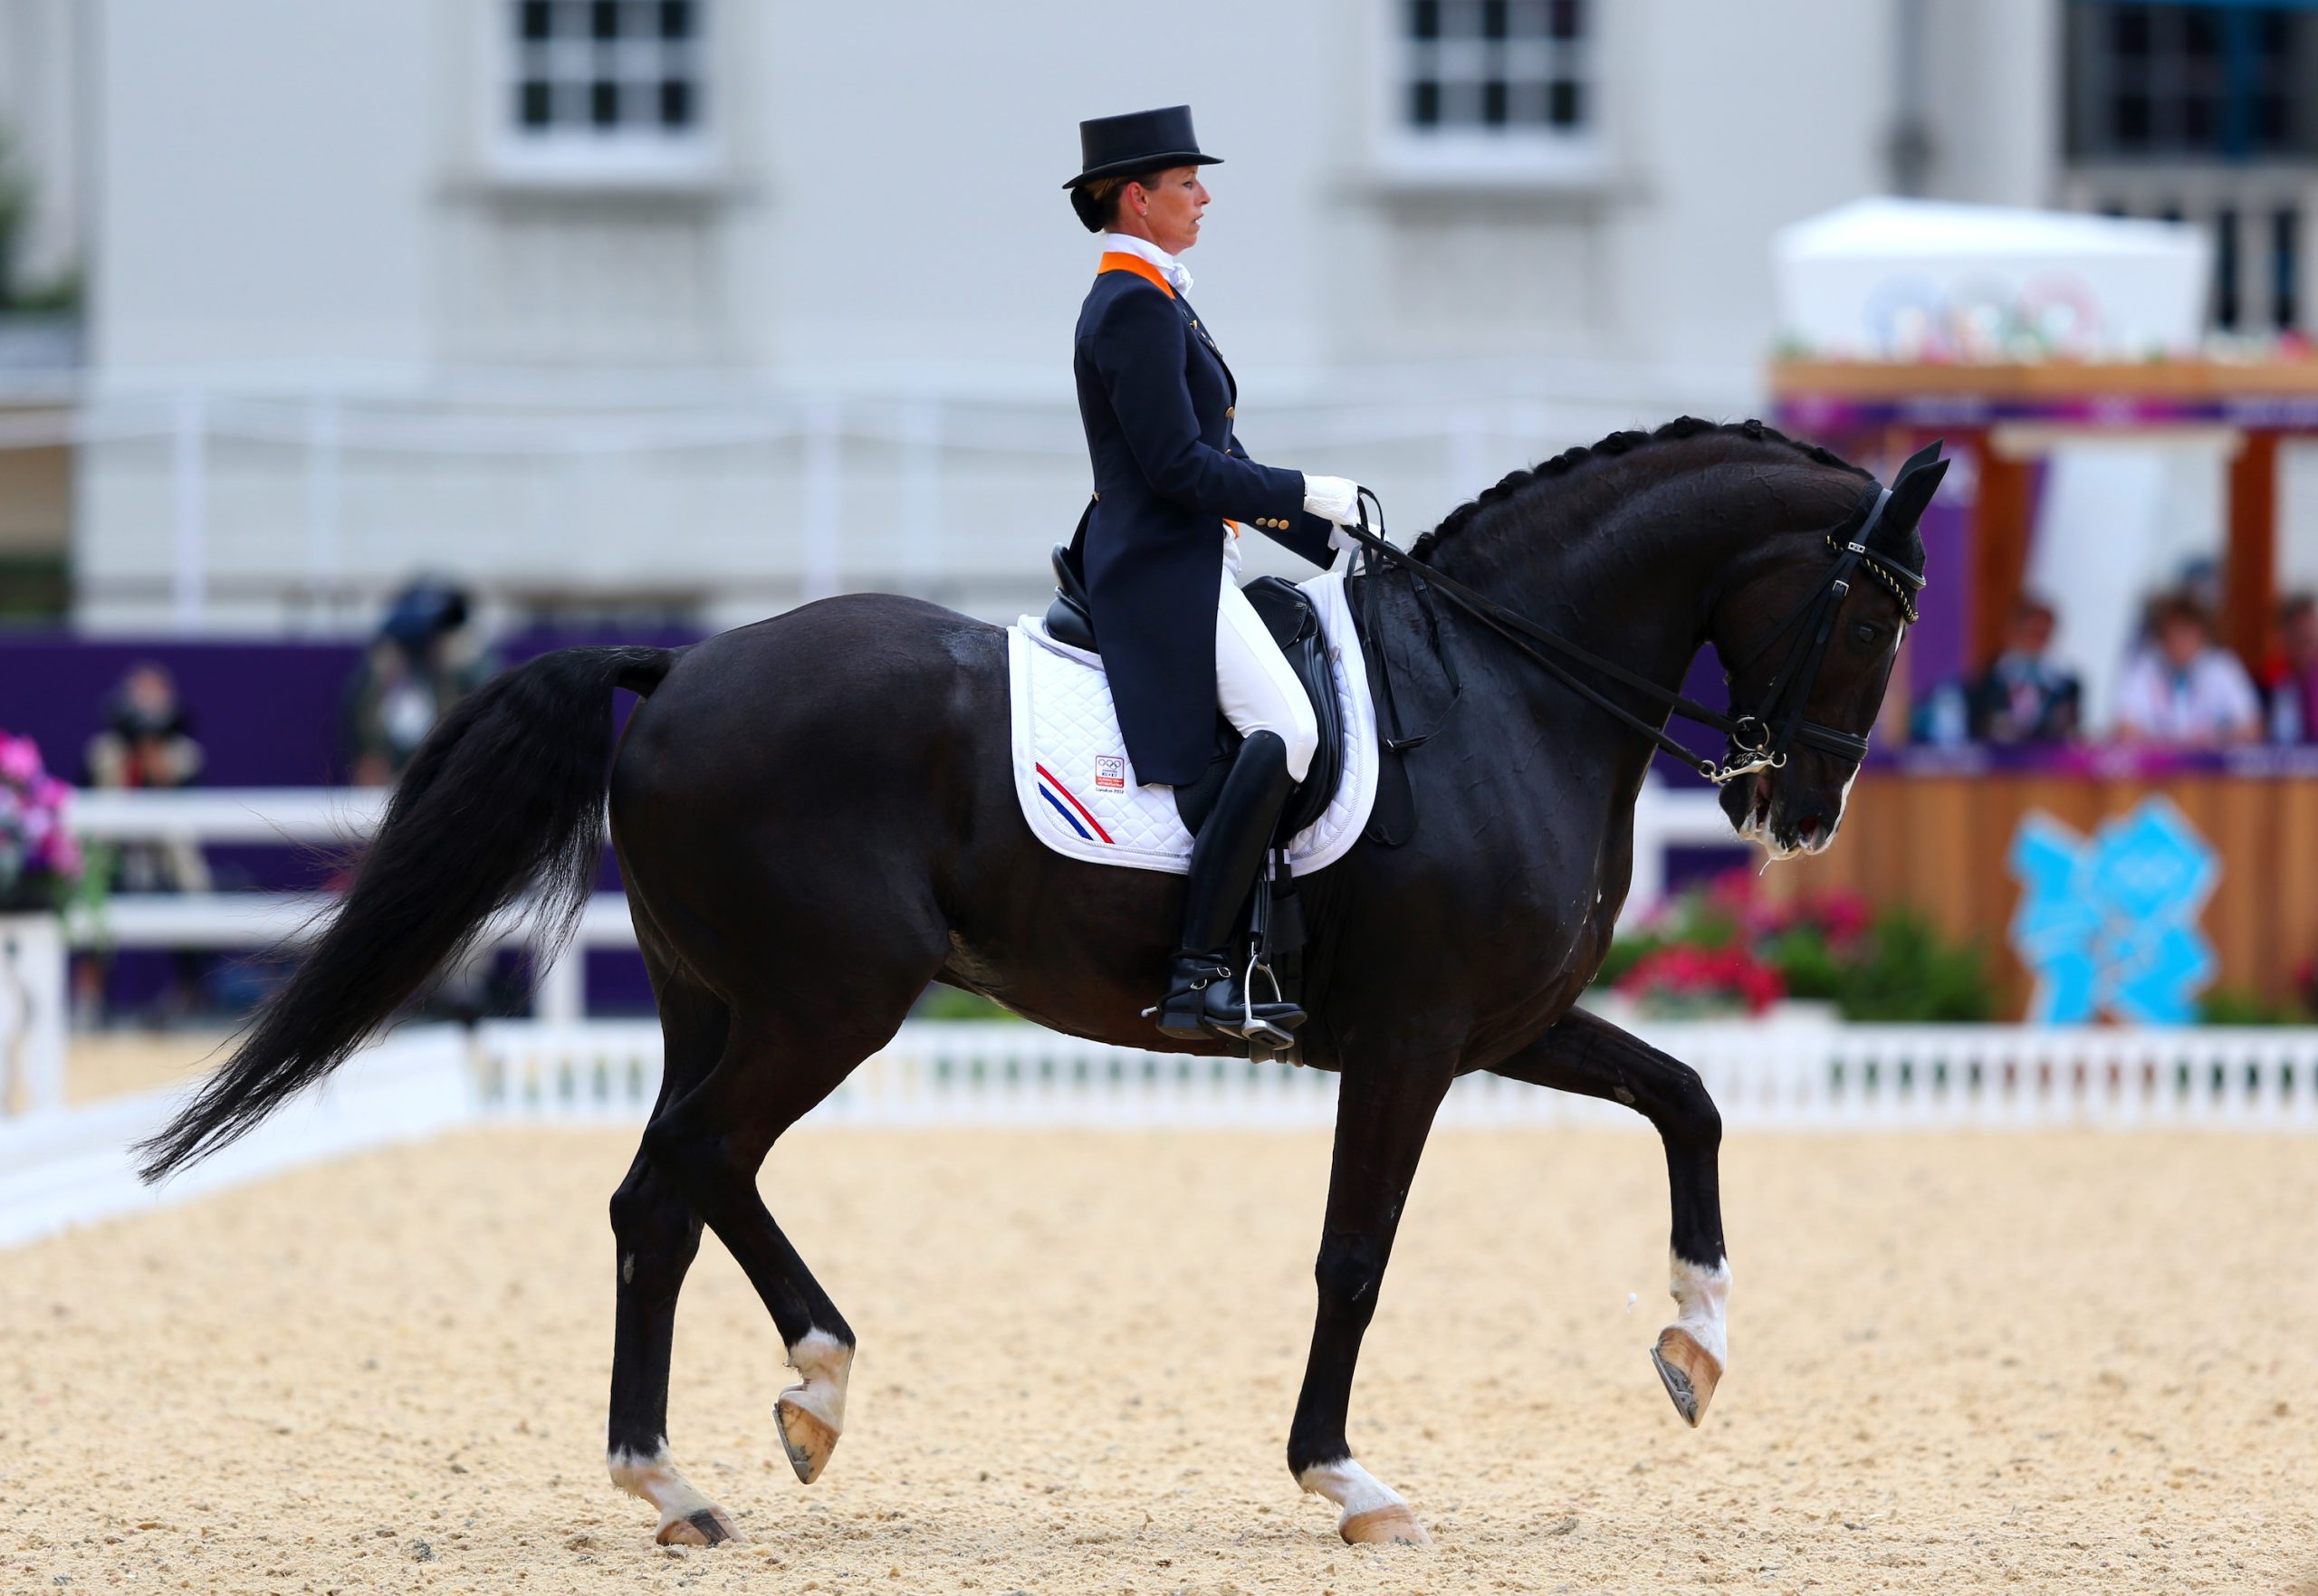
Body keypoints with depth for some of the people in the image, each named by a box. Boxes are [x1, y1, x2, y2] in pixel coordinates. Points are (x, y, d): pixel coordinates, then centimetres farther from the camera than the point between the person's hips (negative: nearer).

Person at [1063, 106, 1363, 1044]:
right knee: (1287, 730, -25)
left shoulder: (1145, 300, 20)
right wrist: (1310, 496, -12)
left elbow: (1215, 462, 24)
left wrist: (1326, 540, 19)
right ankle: (1199, 972, -29)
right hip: (1164, 571, -11)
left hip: (1177, 567, 11)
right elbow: (1179, 467, -20)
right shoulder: (1137, 307, -13)